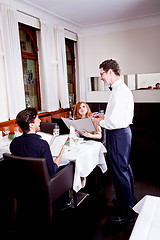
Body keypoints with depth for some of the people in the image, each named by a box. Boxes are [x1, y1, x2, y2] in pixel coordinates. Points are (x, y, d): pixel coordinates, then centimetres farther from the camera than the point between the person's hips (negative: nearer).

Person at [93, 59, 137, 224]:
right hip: (123, 132, 11)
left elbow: (114, 121, -27)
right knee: (125, 167, 23)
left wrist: (100, 122, -10)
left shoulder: (119, 91, -21)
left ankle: (127, 212, 16)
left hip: (118, 135, -11)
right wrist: (104, 116, 13)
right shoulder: (122, 89, 12)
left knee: (118, 171, 0)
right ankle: (130, 198, 44)